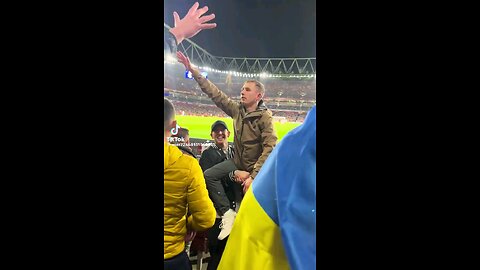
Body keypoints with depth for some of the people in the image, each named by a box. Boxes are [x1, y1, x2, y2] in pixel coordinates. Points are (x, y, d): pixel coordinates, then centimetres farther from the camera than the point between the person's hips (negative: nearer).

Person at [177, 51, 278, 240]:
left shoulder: (264, 117, -23)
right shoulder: (237, 110, -6)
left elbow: (270, 148, -28)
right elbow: (214, 93, -5)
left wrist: (253, 176, -31)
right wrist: (192, 70, -7)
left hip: (255, 167, -5)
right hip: (238, 162, 6)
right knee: (209, 175, -6)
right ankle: (228, 214, -3)